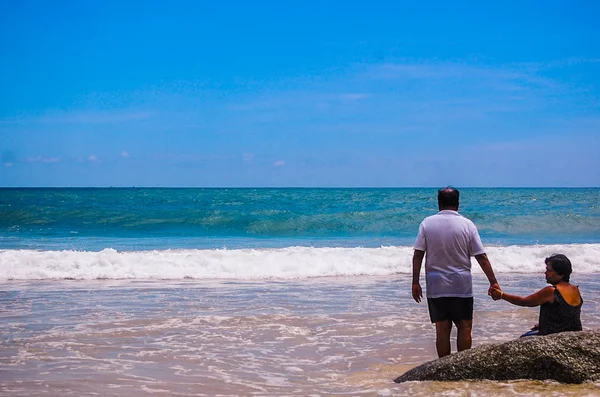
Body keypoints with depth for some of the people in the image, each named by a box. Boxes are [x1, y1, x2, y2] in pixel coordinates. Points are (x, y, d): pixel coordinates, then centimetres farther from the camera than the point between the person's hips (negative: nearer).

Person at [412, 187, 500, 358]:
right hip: (461, 286, -1)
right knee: (464, 327, 8)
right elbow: (481, 257, -4)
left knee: (442, 329, 5)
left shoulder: (427, 223, -2)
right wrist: (493, 282, 1)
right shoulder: (467, 224, -3)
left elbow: (418, 255, -5)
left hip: (436, 286, 1)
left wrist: (415, 283, 0)